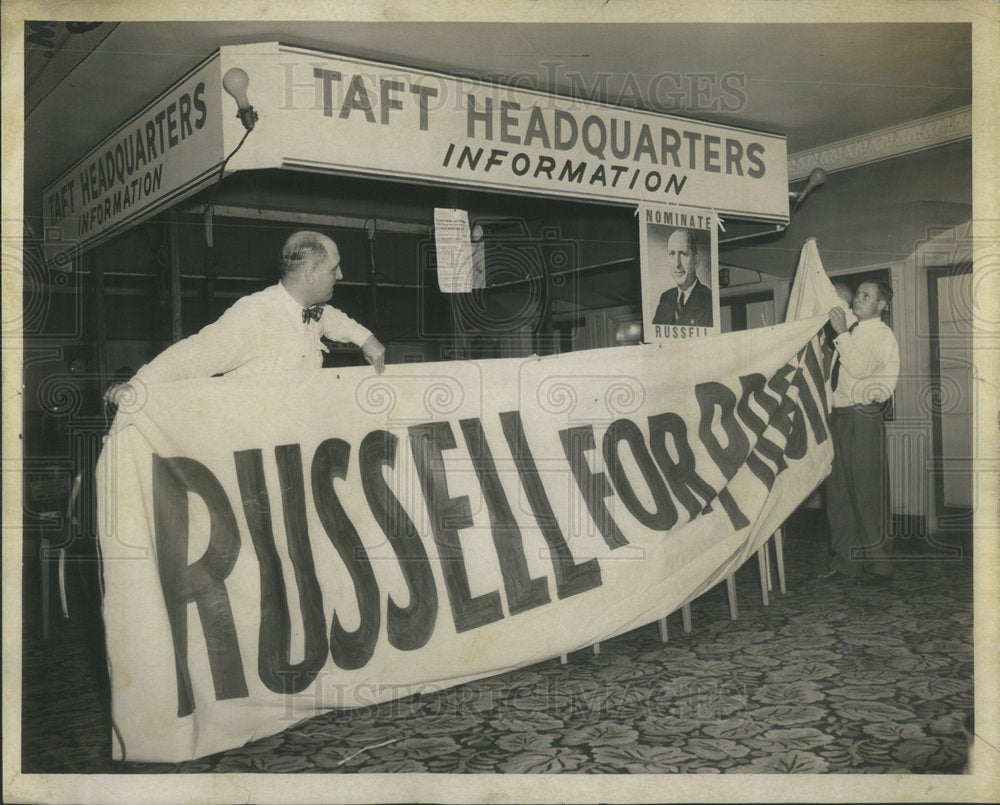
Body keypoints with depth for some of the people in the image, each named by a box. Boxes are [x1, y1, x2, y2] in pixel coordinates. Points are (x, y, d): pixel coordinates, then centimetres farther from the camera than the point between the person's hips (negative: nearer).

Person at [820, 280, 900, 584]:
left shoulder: (882, 335, -5)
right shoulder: (852, 332, 18)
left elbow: (859, 368, -19)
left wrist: (842, 333, -16)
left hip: (863, 415, -8)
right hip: (839, 415, 8)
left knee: (865, 490, -4)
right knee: (838, 488, 8)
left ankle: (876, 564, 4)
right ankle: (844, 560, 16)